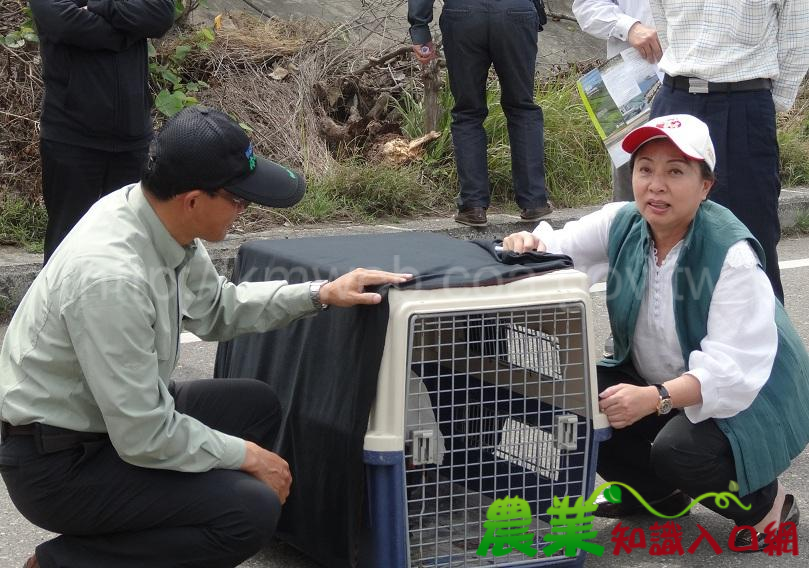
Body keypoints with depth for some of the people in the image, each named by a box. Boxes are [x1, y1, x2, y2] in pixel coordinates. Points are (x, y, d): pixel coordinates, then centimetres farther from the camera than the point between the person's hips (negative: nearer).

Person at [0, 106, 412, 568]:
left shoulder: (162, 217, -6)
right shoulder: (112, 278, -32)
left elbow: (215, 308, 15)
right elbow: (144, 439, -24)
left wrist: (319, 295, 6)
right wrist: (246, 456, -11)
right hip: (58, 464, -9)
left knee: (257, 406, 13)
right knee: (252, 510, -18)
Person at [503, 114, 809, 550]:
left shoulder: (731, 254, -28)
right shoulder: (622, 225, -8)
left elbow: (733, 370, -34)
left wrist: (654, 399, -48)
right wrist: (529, 245, -30)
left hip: (744, 403, -7)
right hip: (658, 387, 7)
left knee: (678, 449, -33)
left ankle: (763, 504, -1)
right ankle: (659, 493, 12)